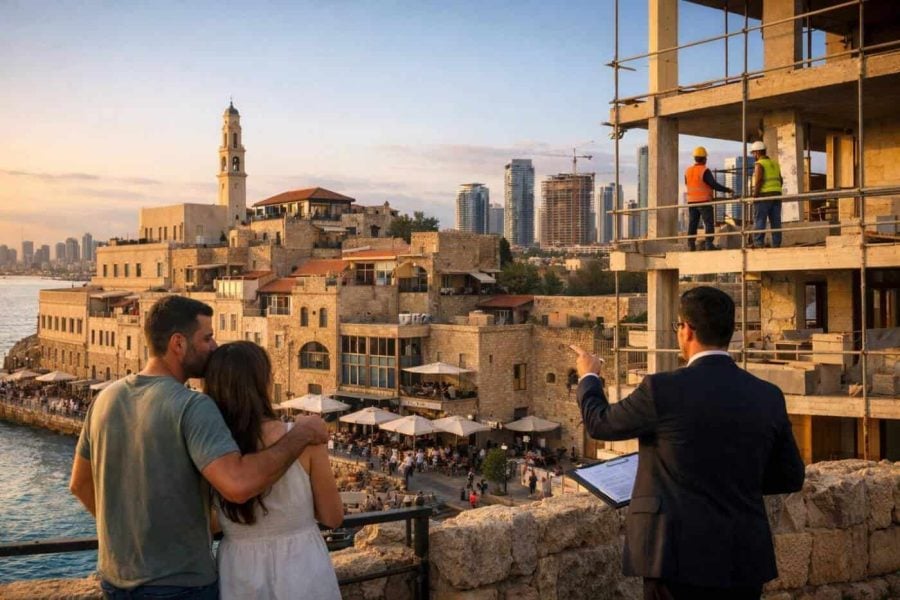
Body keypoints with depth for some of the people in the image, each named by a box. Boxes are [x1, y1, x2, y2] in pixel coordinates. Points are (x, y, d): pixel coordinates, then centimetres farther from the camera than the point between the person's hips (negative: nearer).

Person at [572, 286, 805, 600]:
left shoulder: (663, 389, -14)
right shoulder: (769, 397, -1)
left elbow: (599, 422, 2)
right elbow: (791, 477, 9)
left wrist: (589, 377, 22)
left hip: (680, 558, -4)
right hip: (745, 560, 5)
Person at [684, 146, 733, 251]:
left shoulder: (688, 171, 6)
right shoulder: (705, 171, -12)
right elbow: (714, 185, -14)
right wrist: (728, 190, -4)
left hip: (691, 202, 6)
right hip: (704, 201, -6)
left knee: (692, 224, 8)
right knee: (709, 223, -2)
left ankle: (691, 245, 6)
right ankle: (708, 244, -10)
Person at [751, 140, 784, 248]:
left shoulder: (759, 164, -7)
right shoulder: (775, 163, 17)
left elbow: (758, 182, -17)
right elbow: (781, 180, 18)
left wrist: (754, 195, -13)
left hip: (764, 196, -7)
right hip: (776, 195, 7)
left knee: (759, 221, -6)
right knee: (776, 222, 6)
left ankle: (758, 244, -11)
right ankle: (776, 244, 4)